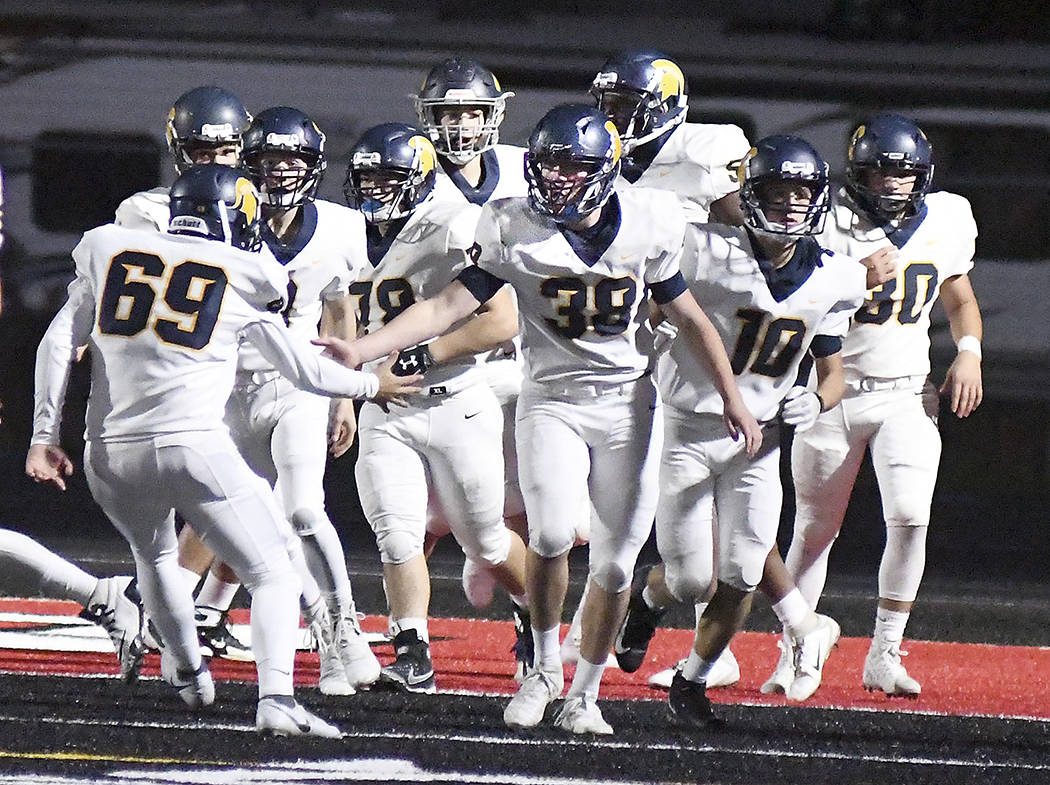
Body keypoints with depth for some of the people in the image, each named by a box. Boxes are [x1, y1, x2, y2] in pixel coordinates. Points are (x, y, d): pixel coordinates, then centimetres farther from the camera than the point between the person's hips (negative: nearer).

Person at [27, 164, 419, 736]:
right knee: (273, 578, 3)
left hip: (112, 452, 4)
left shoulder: (111, 253, 13)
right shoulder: (245, 278, 6)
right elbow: (301, 369, 15)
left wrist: (44, 436, 8)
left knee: (155, 555, 34)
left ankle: (188, 673, 47)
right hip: (193, 447, -4)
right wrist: (370, 385, 32)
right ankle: (276, 698, -18)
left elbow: (59, 343, 7)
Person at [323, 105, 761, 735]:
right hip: (552, 400, -1)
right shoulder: (516, 230, -9)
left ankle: (585, 694, 20)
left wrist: (733, 398, 8)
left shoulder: (648, 225, -6)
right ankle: (545, 667, 0)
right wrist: (360, 352, -22)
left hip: (629, 404, 1)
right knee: (553, 534, -23)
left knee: (615, 561, 2)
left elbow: (688, 317, 6)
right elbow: (449, 306, -11)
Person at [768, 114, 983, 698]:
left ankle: (885, 655, -5)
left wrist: (969, 352, 1)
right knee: (816, 529, 6)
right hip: (833, 392, -2)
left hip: (905, 396, 2)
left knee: (911, 519, -14)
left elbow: (960, 299, 19)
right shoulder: (833, 224, -9)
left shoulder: (946, 221, 4)